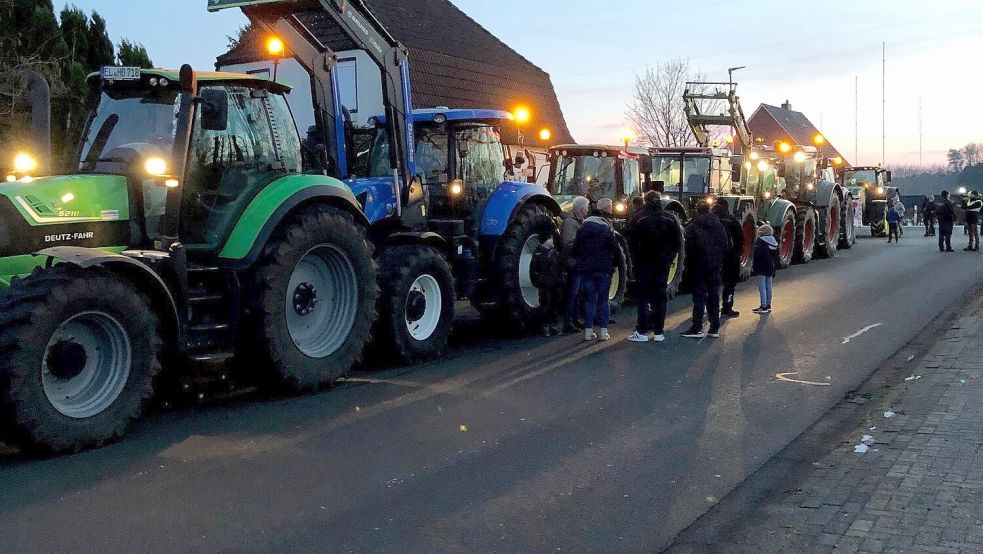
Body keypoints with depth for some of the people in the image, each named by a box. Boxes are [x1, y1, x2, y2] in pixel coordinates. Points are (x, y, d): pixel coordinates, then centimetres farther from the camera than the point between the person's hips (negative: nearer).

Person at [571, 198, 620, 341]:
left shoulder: (584, 226, 3)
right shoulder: (606, 228, -10)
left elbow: (575, 248, 7)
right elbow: (616, 250, -11)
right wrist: (612, 263, 6)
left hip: (586, 269, 3)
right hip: (604, 270, -3)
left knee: (590, 299, 10)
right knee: (603, 300, 6)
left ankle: (588, 331, 6)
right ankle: (603, 331, 5)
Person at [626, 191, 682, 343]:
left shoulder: (640, 218, -8)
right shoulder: (670, 219, 2)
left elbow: (632, 241, -8)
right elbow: (678, 242, 3)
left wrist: (636, 259, 2)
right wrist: (669, 257, 10)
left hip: (645, 262, -2)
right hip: (663, 263, 3)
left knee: (644, 296, 1)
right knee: (660, 296, 8)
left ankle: (642, 331, -3)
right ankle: (659, 332, 9)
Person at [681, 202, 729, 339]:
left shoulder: (693, 227, -8)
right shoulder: (719, 226, 8)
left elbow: (690, 249, -11)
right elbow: (726, 245, 8)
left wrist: (689, 266, -4)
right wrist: (720, 262, 12)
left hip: (699, 266, -4)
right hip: (716, 266, 4)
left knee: (699, 296, -3)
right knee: (714, 296, 10)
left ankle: (697, 328, -6)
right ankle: (715, 328, 11)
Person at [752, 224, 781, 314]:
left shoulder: (759, 241, -9)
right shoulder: (775, 242, 13)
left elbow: (757, 255, -16)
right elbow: (777, 257, 16)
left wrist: (755, 267, -13)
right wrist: (775, 268, 19)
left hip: (762, 267, -7)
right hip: (771, 268, 7)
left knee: (762, 287, -6)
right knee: (768, 286, 14)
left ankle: (764, 306, -9)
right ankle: (768, 305, 20)